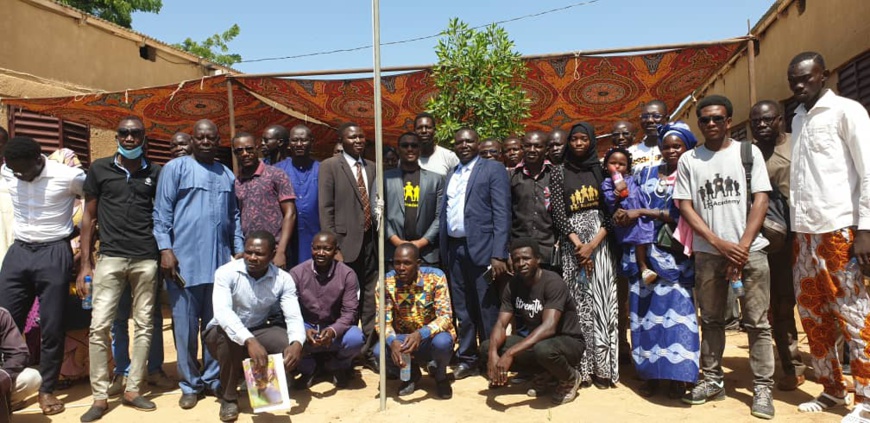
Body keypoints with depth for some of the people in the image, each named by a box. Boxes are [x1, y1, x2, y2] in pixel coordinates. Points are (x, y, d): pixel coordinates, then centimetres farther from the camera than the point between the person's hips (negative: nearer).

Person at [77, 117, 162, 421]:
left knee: (144, 325, 5)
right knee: (99, 326, -4)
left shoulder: (155, 173, 8)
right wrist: (85, 264, 2)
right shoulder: (99, 169, 6)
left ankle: (132, 391, 17)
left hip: (146, 259, 1)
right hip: (110, 258, -1)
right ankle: (100, 397, 8)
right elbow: (89, 217, 7)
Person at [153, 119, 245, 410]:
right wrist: (165, 249, -11)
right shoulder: (175, 168, 2)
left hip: (220, 262, 4)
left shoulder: (227, 175, 16)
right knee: (186, 327, 3)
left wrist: (240, 250, 10)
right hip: (184, 261, -4)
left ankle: (213, 379, 21)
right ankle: (190, 384, 16)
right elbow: (162, 212, -3)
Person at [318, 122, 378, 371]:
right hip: (346, 243, -4)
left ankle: (369, 352, 20)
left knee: (370, 299, 8)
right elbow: (326, 210, -7)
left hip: (370, 242, 5)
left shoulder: (371, 167, 13)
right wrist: (333, 248, -12)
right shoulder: (330, 166, -3)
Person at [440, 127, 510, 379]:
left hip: (481, 248, -6)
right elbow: (444, 213, 14)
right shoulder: (451, 175, 19)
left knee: (487, 310, 1)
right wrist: (443, 249, 4)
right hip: (454, 249, 6)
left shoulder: (493, 169, -1)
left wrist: (498, 254, -17)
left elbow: (502, 214, -9)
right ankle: (466, 359, 22)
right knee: (462, 310, 12)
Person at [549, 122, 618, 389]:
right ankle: (583, 366, 3)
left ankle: (603, 366, 1)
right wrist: (578, 245, -11)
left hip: (600, 239, 0)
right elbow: (558, 213, 0)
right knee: (580, 301, -3)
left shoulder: (601, 170, 8)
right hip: (572, 242, 0)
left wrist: (593, 244, -12)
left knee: (602, 300, -4)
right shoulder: (560, 173, 8)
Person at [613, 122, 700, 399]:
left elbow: (681, 215, -8)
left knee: (676, 309, -7)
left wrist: (642, 213, -9)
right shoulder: (646, 174, 15)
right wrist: (625, 214, -11)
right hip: (644, 250, 3)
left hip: (674, 254, -3)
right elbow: (632, 205, 12)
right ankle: (650, 373, 11)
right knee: (645, 311, 3)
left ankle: (676, 376, 1)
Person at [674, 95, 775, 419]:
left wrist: (742, 247, -10)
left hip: (750, 249, -1)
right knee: (711, 319, 9)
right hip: (708, 253, 1)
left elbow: (760, 200, -1)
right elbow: (685, 207, 1)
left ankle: (762, 387, 10)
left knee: (757, 322, 1)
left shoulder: (748, 152, 5)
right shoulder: (688, 160, 6)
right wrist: (720, 244, -8)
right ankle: (713, 380, 20)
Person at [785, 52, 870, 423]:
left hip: (839, 229, -7)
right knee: (812, 314, 11)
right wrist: (795, 224, 6)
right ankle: (832, 389, 23)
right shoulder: (798, 119, 17)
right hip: (804, 231, 7)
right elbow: (800, 177, 14)